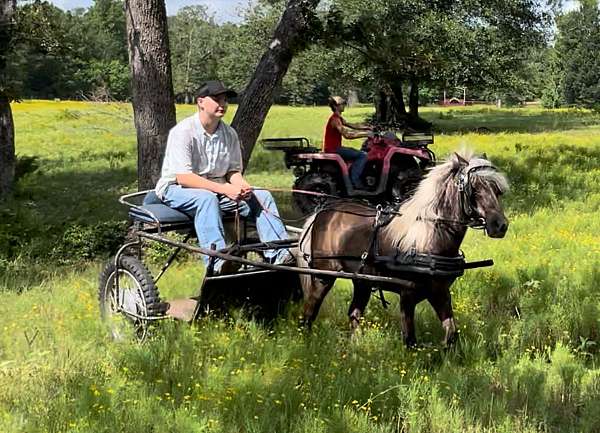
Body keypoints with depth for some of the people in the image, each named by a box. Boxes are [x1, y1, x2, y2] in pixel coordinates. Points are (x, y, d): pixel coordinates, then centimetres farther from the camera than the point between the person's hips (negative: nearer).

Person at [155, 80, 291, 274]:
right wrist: (224, 189, -30)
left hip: (217, 189, 6)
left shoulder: (229, 134, 5)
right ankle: (218, 261, -51)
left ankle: (279, 254, -23)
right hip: (177, 189, -6)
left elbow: (234, 171, 9)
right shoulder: (183, 131, -15)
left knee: (262, 196, -12)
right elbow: (182, 177, -22)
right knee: (207, 198, -39)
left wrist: (243, 187, -17)